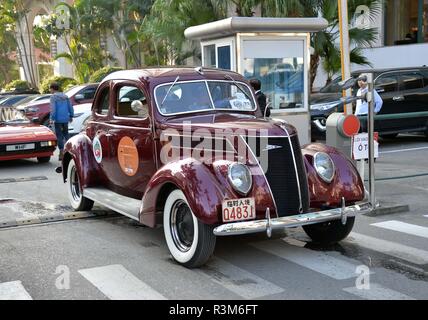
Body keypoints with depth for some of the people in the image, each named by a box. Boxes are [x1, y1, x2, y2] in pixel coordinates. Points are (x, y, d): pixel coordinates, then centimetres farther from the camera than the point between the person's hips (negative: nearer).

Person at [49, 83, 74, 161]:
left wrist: (52, 119, -13)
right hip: (65, 119, 6)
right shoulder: (65, 96, 11)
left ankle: (61, 152, -3)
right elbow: (70, 107, 12)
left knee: (59, 136, -1)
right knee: (66, 134, 18)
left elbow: (53, 109, -15)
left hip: (58, 119, -6)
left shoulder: (53, 97, -7)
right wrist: (71, 116, 20)